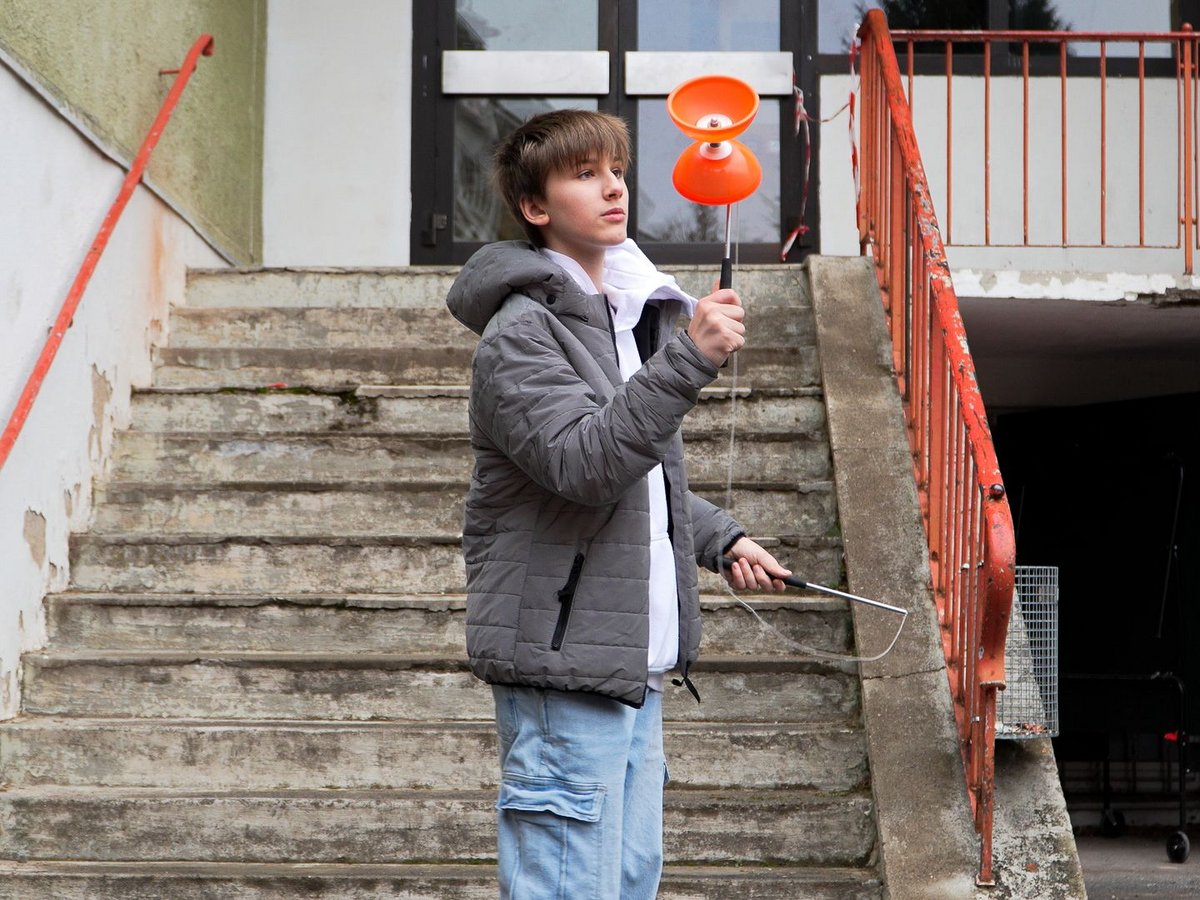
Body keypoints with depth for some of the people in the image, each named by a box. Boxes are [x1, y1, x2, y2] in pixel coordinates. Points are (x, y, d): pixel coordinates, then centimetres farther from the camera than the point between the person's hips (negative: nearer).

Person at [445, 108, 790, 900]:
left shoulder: (634, 314, 18)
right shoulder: (523, 332, -12)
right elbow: (582, 462, -27)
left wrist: (721, 539, 20)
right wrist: (690, 361, -32)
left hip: (636, 662, 9)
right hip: (562, 662, -9)